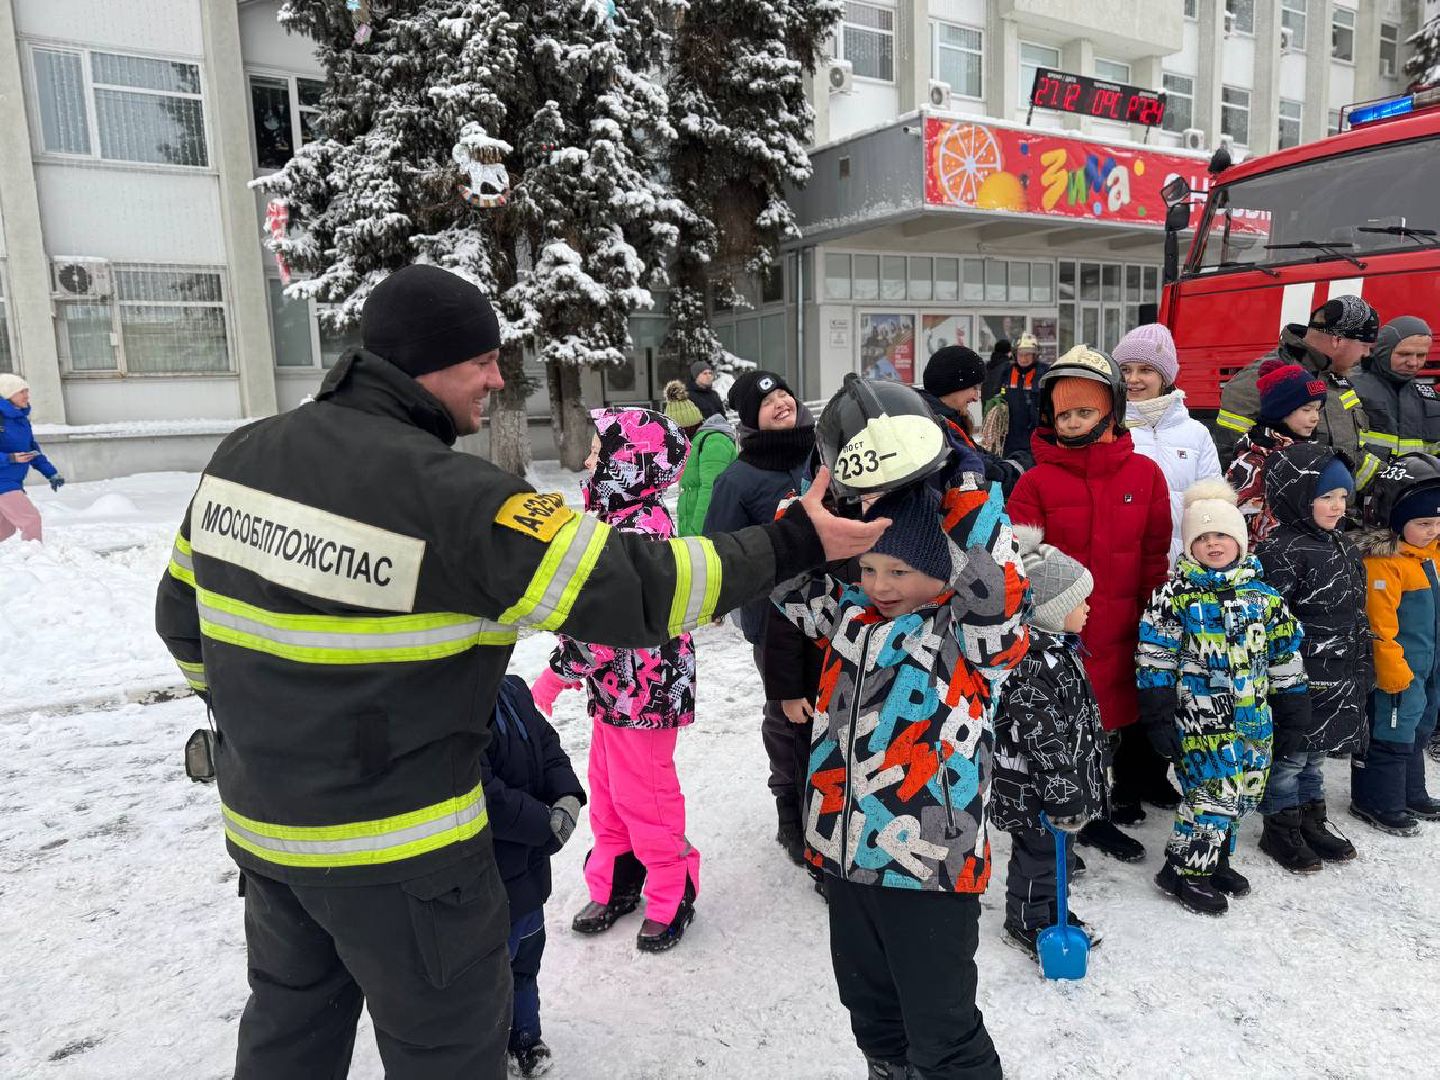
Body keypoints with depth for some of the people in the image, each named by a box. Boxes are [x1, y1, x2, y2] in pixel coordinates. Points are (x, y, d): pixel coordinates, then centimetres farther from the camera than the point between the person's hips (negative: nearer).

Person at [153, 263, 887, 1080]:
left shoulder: (243, 454, -2)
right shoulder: (447, 492, -26)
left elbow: (184, 618, 9)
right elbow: (626, 592, -28)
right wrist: (791, 545, -19)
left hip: (263, 823, 8)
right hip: (398, 848, -7)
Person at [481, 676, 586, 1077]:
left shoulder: (513, 689, -2)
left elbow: (548, 744, 6)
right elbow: (482, 795, -32)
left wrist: (568, 797, -12)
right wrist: (548, 826, -21)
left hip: (528, 863, 9)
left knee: (526, 951, 26)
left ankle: (523, 1036, 49)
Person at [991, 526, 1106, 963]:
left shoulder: (1057, 648, 5)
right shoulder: (1033, 663, -29)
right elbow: (1042, 737, -28)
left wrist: (1088, 771, 25)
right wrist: (1064, 793, -24)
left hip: (1067, 781, 10)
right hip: (1036, 791, -10)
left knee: (1058, 853, 24)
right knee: (1040, 855, 9)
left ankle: (1051, 910, 43)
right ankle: (1027, 924, 28)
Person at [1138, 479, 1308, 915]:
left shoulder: (1262, 595, 7)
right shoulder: (1175, 595, -8)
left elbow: (1285, 653, 14)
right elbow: (1154, 657, -8)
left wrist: (1293, 707, 14)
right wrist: (1159, 716, -10)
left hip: (1254, 718, 6)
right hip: (1200, 719, -6)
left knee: (1244, 793, 13)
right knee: (1213, 791, -6)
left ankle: (1215, 859, 33)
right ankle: (1184, 869, 10)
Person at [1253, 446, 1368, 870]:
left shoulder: (1344, 547, 10)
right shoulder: (1282, 551, -19)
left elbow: (1357, 614, 19)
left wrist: (1363, 667, 21)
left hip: (1341, 681, 9)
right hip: (1299, 679, -8)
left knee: (1316, 751, 21)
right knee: (1289, 753, 6)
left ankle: (1311, 818, 36)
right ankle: (1280, 829, 20)